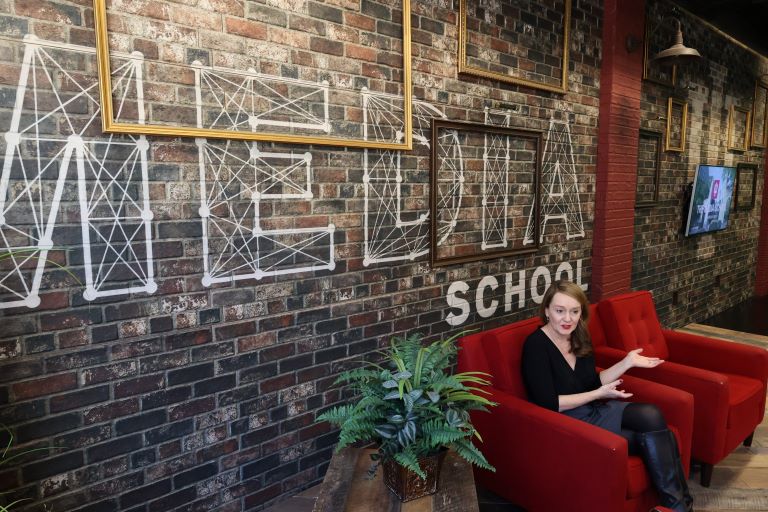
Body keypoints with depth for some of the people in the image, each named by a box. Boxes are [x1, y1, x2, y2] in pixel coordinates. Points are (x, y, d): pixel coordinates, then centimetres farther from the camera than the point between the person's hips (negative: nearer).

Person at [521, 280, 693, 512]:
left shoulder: (579, 338, 6)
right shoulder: (536, 345, -18)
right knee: (654, 431, -18)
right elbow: (548, 404, -20)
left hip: (594, 412, 7)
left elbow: (592, 384, 13)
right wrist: (600, 394, -16)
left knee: (659, 438, -17)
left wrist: (628, 362, 3)